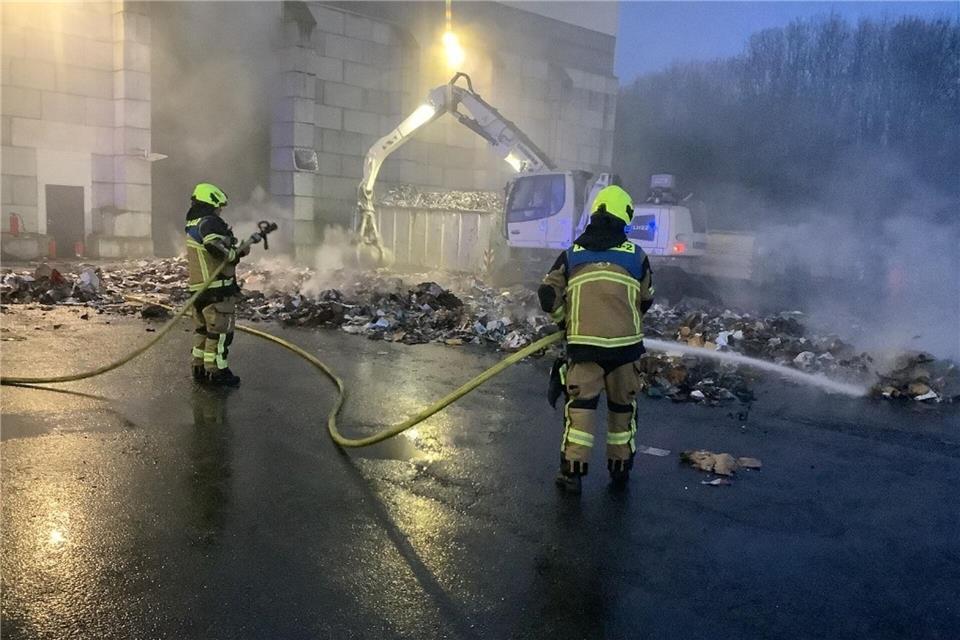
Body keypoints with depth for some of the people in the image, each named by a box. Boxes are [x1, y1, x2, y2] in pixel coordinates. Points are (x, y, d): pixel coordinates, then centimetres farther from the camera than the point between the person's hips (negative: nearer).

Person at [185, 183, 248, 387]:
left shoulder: (192, 226, 16)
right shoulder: (210, 223, -15)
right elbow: (219, 249, -30)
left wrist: (235, 251, 9)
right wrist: (239, 253, -14)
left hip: (198, 287, 9)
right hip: (218, 288, -9)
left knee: (202, 329, 17)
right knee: (220, 331, -1)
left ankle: (200, 369, 24)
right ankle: (217, 372, 4)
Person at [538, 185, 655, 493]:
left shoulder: (571, 254, 5)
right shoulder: (637, 256, 5)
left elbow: (548, 294, 3)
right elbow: (646, 301, 14)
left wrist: (565, 322, 19)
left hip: (584, 344, 0)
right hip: (626, 343, 1)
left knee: (579, 405, 6)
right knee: (623, 406, 15)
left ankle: (572, 470, 3)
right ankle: (620, 468, 24)